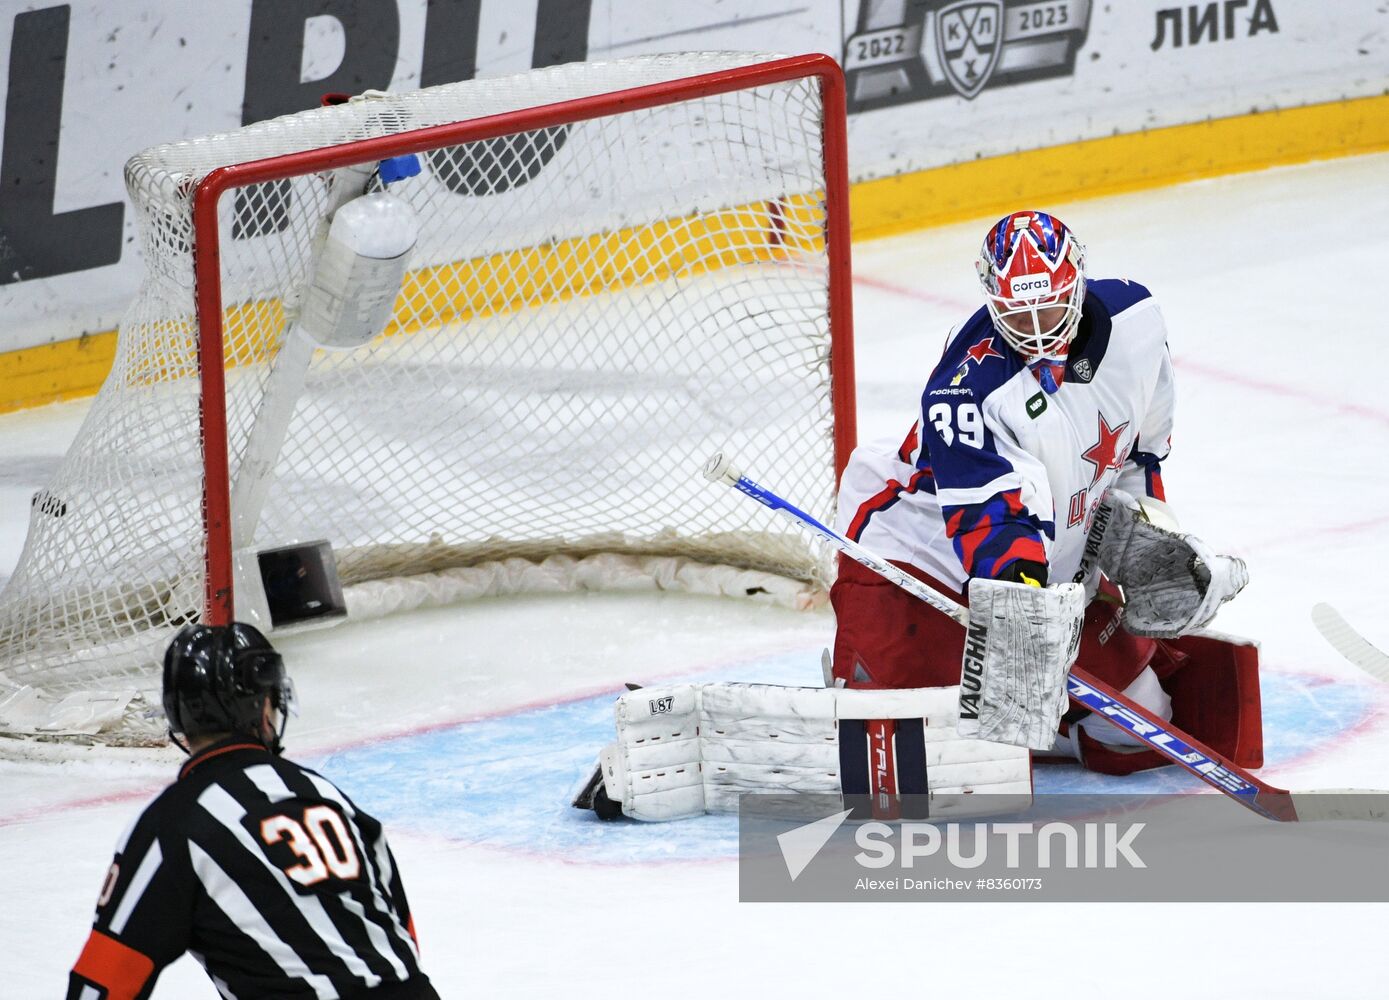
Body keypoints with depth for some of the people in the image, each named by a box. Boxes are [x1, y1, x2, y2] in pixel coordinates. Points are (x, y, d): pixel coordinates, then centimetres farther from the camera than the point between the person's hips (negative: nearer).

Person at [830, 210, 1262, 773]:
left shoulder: (1132, 317, -10)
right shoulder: (969, 391, -30)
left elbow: (1143, 430, 11)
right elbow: (994, 514, -39)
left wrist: (1140, 511, 8)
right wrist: (1020, 589, -54)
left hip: (1059, 561, 6)